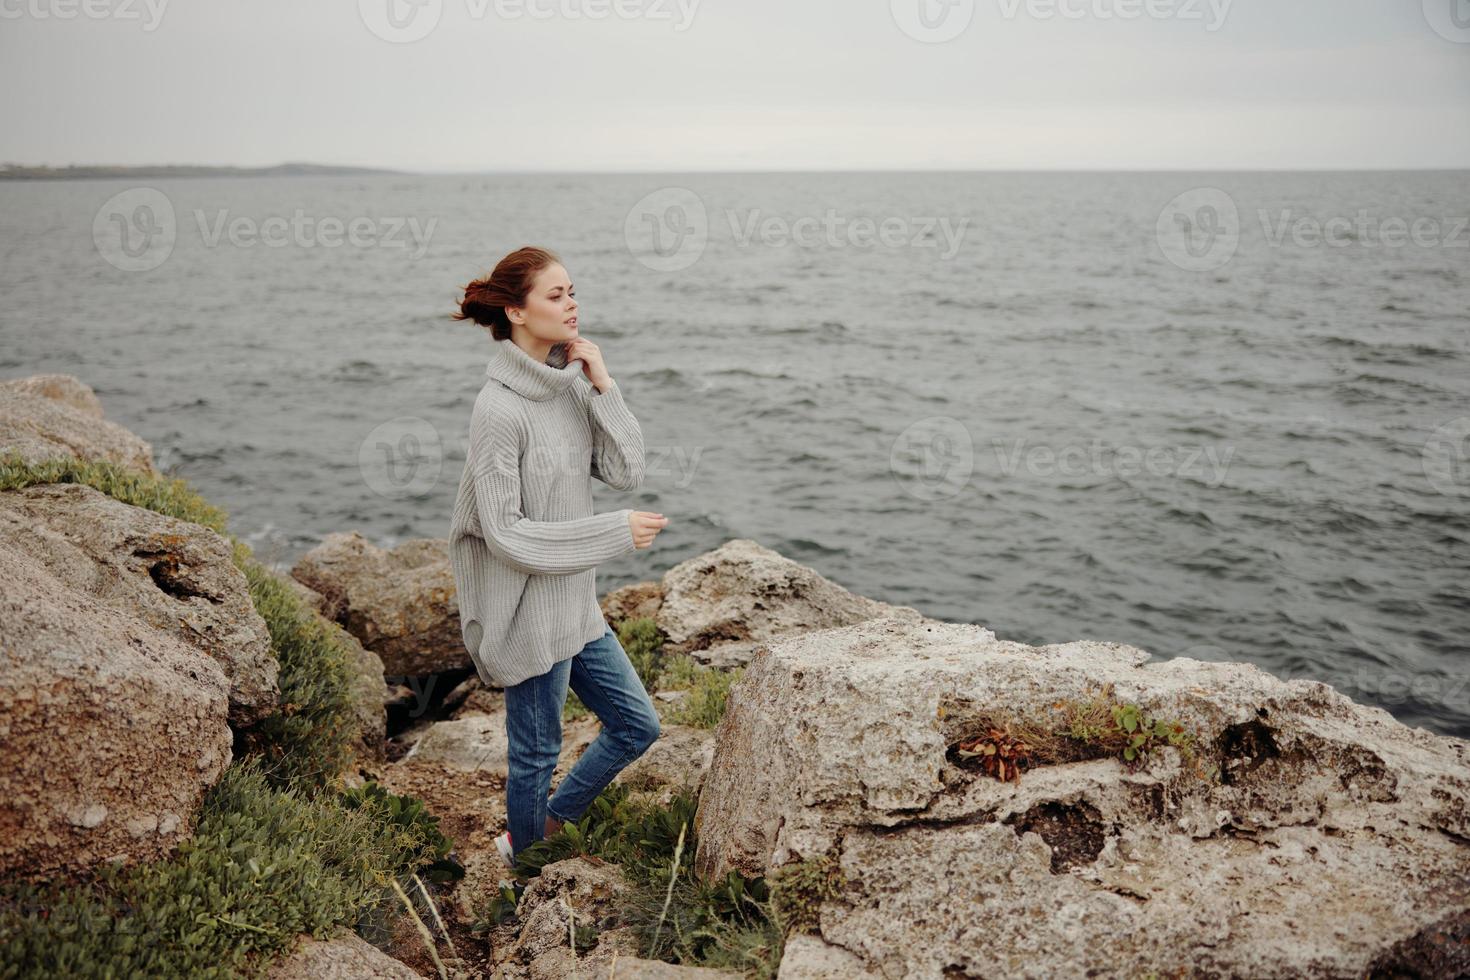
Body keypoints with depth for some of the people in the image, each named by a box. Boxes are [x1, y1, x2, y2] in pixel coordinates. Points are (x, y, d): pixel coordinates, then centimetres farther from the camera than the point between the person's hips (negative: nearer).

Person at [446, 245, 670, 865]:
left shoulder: (570, 384, 3)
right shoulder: (500, 407, -21)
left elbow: (626, 474, -2)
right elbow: (506, 533, -21)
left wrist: (603, 388, -11)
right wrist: (616, 532, -18)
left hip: (576, 605, 8)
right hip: (529, 611, -8)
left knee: (637, 725, 16)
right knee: (537, 752, 11)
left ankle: (543, 825, 34)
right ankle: (527, 863, 36)